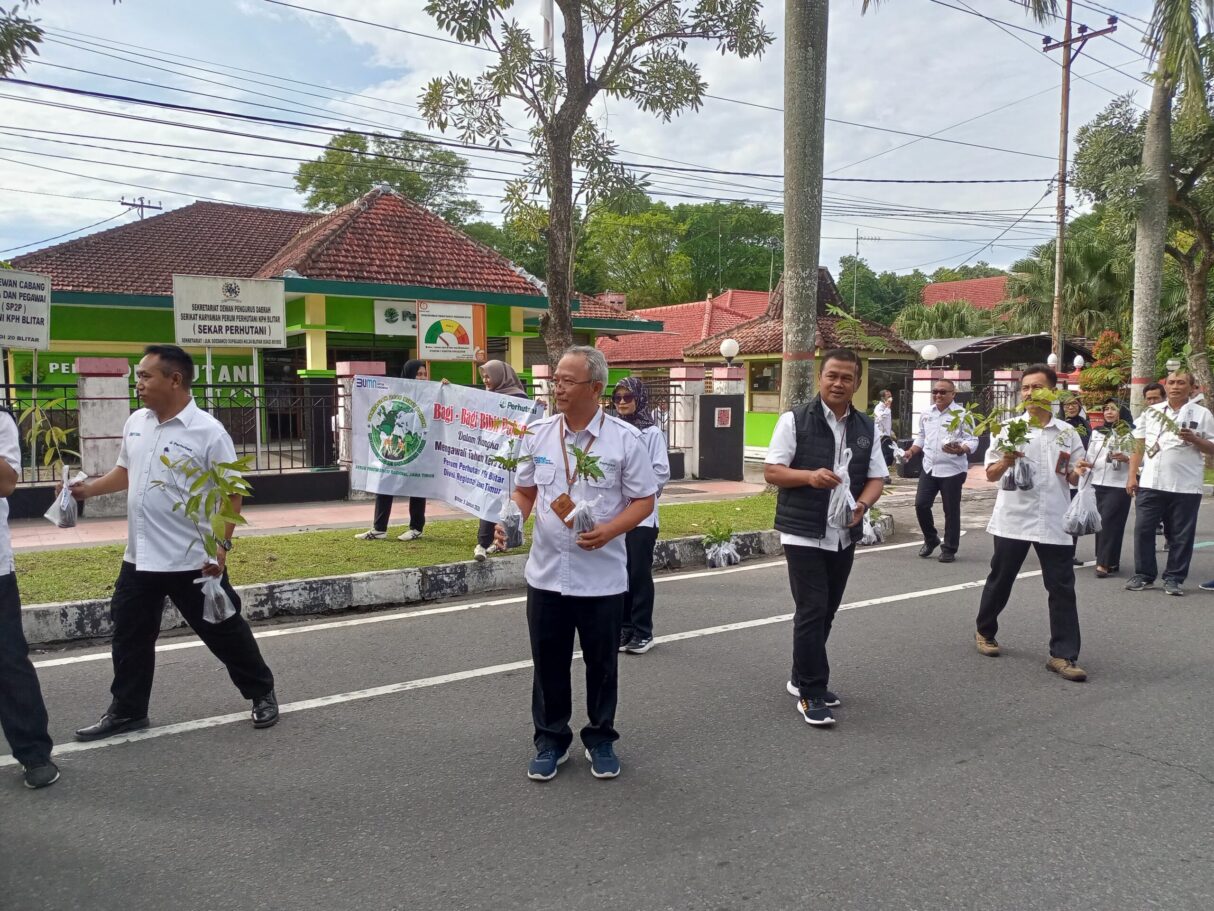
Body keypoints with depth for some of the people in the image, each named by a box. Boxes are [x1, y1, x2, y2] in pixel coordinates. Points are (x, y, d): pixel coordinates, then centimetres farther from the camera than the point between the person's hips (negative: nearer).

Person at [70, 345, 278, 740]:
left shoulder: (208, 432, -16)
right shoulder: (136, 422, 6)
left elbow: (231, 492, -14)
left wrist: (222, 544, -19)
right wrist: (87, 489, 8)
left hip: (194, 560, -6)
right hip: (140, 558, 7)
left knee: (223, 631, 6)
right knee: (129, 636, 15)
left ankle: (262, 694, 25)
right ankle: (127, 711, 32)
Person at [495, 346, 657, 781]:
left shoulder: (625, 439, -8)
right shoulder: (537, 434, 2)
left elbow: (644, 500, -4)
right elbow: (525, 490, 12)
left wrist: (608, 531, -20)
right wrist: (511, 522, -8)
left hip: (602, 577, -2)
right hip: (546, 573, 3)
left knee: (602, 663, 12)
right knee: (548, 662, 13)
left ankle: (600, 739, 32)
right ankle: (551, 739, 31)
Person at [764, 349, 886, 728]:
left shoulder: (866, 427, 9)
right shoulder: (794, 420, -6)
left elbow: (876, 478, 10)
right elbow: (771, 472, -7)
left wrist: (862, 505, -11)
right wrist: (810, 476, -24)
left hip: (844, 535, 6)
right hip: (803, 533, -5)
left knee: (826, 611, 14)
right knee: (812, 611, -7)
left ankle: (803, 679, 30)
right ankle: (811, 694, 4)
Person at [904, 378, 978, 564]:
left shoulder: (962, 414, -8)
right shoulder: (926, 414, 9)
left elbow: (972, 440, -11)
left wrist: (960, 450, -30)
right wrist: (911, 451, 4)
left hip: (952, 470, -5)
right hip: (929, 468, 5)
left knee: (951, 511, 3)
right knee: (921, 504, 1)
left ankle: (949, 549, 15)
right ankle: (931, 539, 24)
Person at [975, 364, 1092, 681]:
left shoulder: (1068, 433, 5)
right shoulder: (1009, 428, 0)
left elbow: (1073, 479, 10)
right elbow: (991, 475, 2)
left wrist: (1078, 473, -12)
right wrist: (1006, 461, -18)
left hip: (1054, 521, 1)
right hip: (1013, 519, -1)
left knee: (1062, 588, 0)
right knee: (1000, 580, 12)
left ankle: (1063, 655, 6)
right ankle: (985, 631, 32)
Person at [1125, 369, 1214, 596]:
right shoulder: (1151, 412, 11)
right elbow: (1138, 446, 11)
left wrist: (1194, 440, -15)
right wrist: (1132, 476, 3)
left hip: (1186, 486, -2)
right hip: (1150, 483, 2)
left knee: (1181, 535, 4)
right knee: (1143, 530, 2)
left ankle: (1174, 578, 15)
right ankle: (1144, 576, 12)